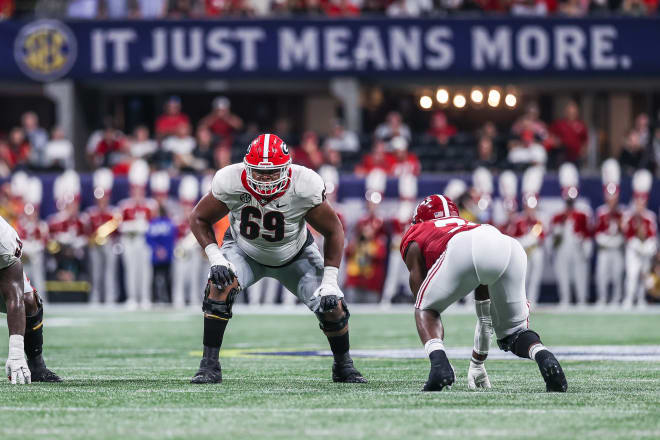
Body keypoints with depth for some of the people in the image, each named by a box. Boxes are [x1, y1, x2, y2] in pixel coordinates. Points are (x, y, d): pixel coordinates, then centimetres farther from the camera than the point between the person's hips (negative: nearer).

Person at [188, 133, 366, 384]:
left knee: (332, 305, -9)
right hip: (245, 251, 0)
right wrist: (215, 258, -27)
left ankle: (344, 367, 20)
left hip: (295, 255, 0)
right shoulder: (231, 182, -31)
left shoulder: (304, 187, -33)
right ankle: (209, 365, -20)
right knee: (220, 285, -28)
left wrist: (330, 282, -22)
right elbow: (199, 219, -13)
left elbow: (333, 231, -18)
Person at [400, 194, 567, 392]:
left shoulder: (415, 237, 36)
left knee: (426, 309, 22)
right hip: (510, 247, 4)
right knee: (514, 329, 21)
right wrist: (477, 362, 59)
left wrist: (436, 357, 34)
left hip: (463, 250, -4)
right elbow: (485, 316, 52)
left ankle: (439, 362, -5)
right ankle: (543, 356, -11)